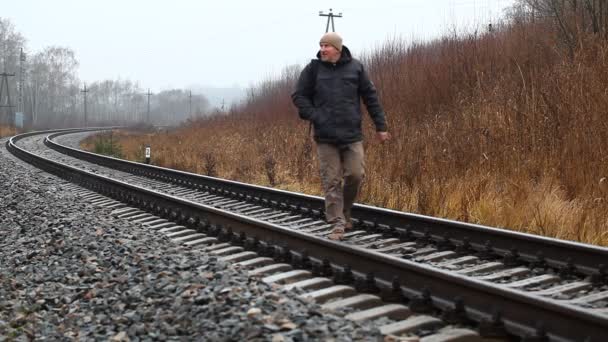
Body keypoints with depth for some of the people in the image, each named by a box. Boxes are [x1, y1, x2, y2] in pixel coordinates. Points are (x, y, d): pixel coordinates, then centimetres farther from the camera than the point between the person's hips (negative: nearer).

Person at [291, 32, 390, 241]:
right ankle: (337, 224, 5)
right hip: (325, 137, -1)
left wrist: (380, 126, 7)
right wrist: (314, 116, -7)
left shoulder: (355, 68, 2)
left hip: (352, 134, 1)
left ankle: (344, 212, 26)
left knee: (355, 175, 1)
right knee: (331, 181, -1)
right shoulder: (313, 69, 1)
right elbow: (299, 96, 6)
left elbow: (370, 97, 7)